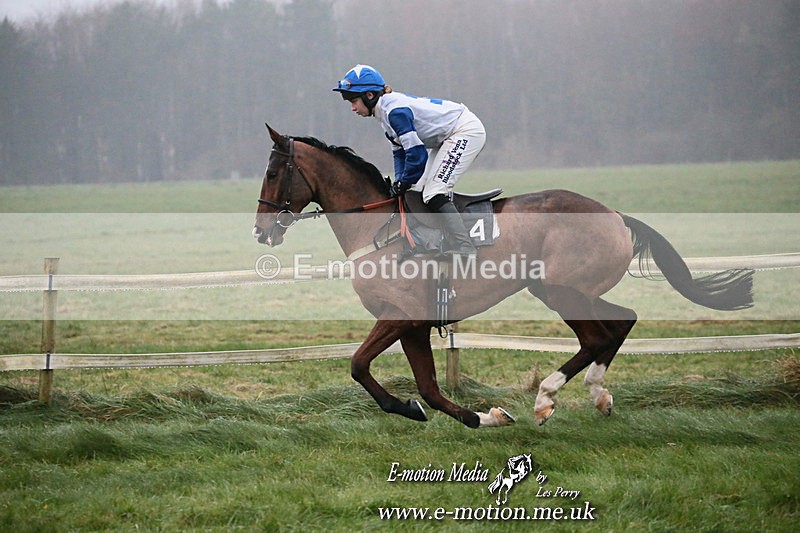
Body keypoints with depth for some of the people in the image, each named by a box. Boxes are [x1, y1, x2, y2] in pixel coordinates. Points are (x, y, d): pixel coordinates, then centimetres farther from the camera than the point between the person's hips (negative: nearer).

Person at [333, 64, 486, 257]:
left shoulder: (395, 110, -24)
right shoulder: (385, 111, 7)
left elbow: (417, 154, -26)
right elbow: (400, 152, 14)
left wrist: (403, 184, -12)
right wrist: (399, 183, 1)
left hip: (467, 131, -11)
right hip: (449, 138, 11)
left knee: (435, 194, -19)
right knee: (420, 191, 10)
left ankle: (464, 253, -25)